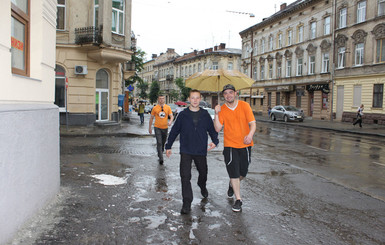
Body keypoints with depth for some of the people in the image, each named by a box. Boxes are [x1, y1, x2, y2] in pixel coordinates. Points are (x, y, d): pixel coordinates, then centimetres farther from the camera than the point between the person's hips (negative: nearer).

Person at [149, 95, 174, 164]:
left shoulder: (168, 107, 3)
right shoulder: (155, 108, 0)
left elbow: (171, 116, 2)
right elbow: (151, 118, 7)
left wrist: (170, 121, -20)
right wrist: (150, 127, 6)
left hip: (165, 127, 3)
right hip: (157, 127, -2)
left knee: (163, 143, 15)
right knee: (159, 143, -11)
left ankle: (160, 154, 38)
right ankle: (161, 158, -12)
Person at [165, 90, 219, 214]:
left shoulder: (205, 114, 3)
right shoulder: (183, 114, 0)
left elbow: (212, 129, 10)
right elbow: (174, 131, 6)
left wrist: (215, 141, -9)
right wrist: (168, 146, 9)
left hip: (201, 150, 2)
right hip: (186, 151, -2)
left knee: (203, 173, 20)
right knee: (185, 176, -10)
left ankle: (202, 187, 53)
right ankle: (187, 203, -3)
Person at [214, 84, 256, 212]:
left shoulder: (244, 106, -2)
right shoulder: (222, 109, -1)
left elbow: (253, 123, -5)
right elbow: (218, 129, -7)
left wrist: (250, 134, -24)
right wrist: (216, 114, -19)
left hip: (245, 144, 1)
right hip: (230, 145, -1)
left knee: (243, 172, 13)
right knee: (234, 172, -3)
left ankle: (232, 185, 44)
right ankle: (238, 199, 11)